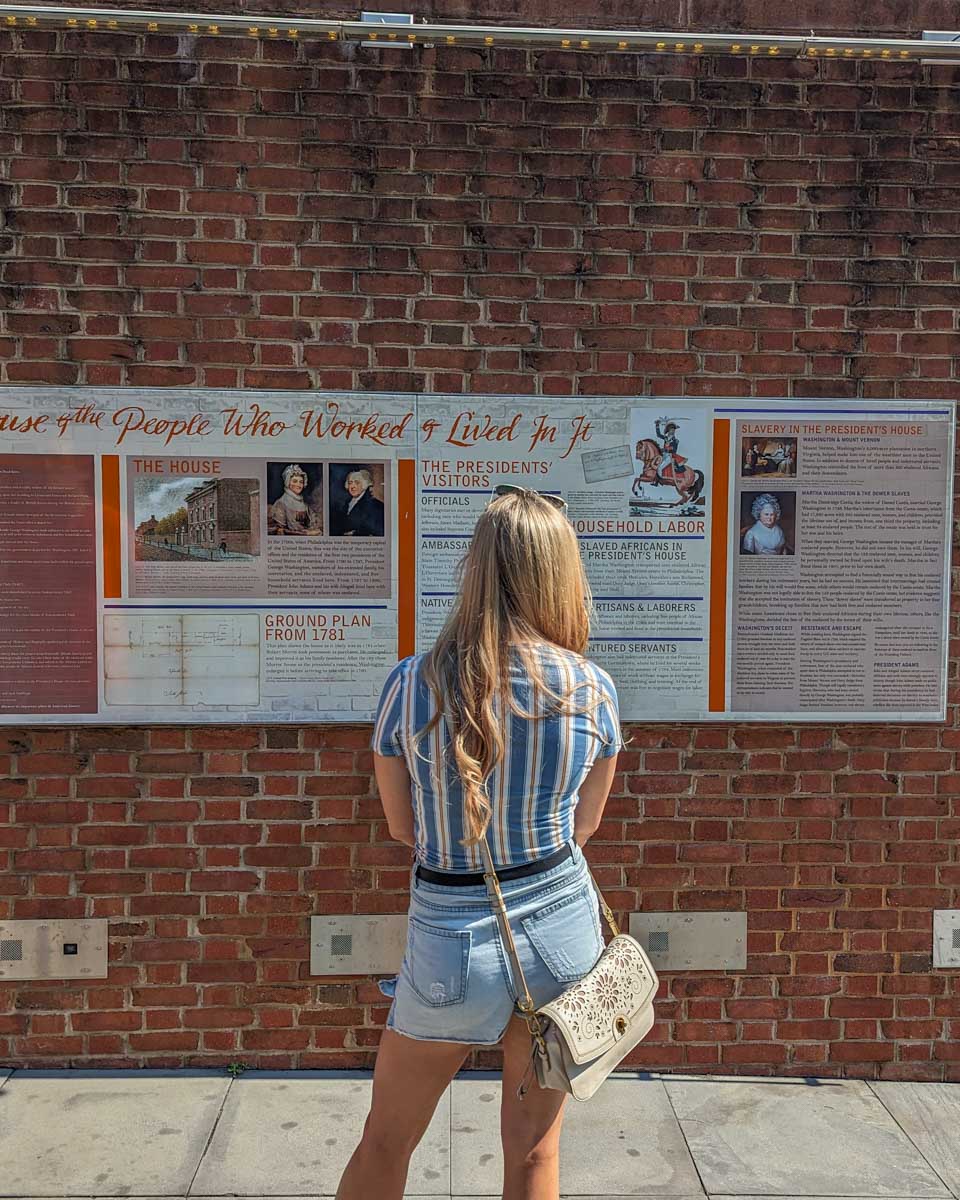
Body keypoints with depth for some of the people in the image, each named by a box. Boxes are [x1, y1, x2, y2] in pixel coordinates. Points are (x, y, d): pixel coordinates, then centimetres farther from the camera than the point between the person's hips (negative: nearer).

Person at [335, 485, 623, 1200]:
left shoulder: (410, 683, -14)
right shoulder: (594, 687, -10)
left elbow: (402, 827, -2)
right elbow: (585, 825, 4)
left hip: (453, 941, -1)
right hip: (562, 925, 2)